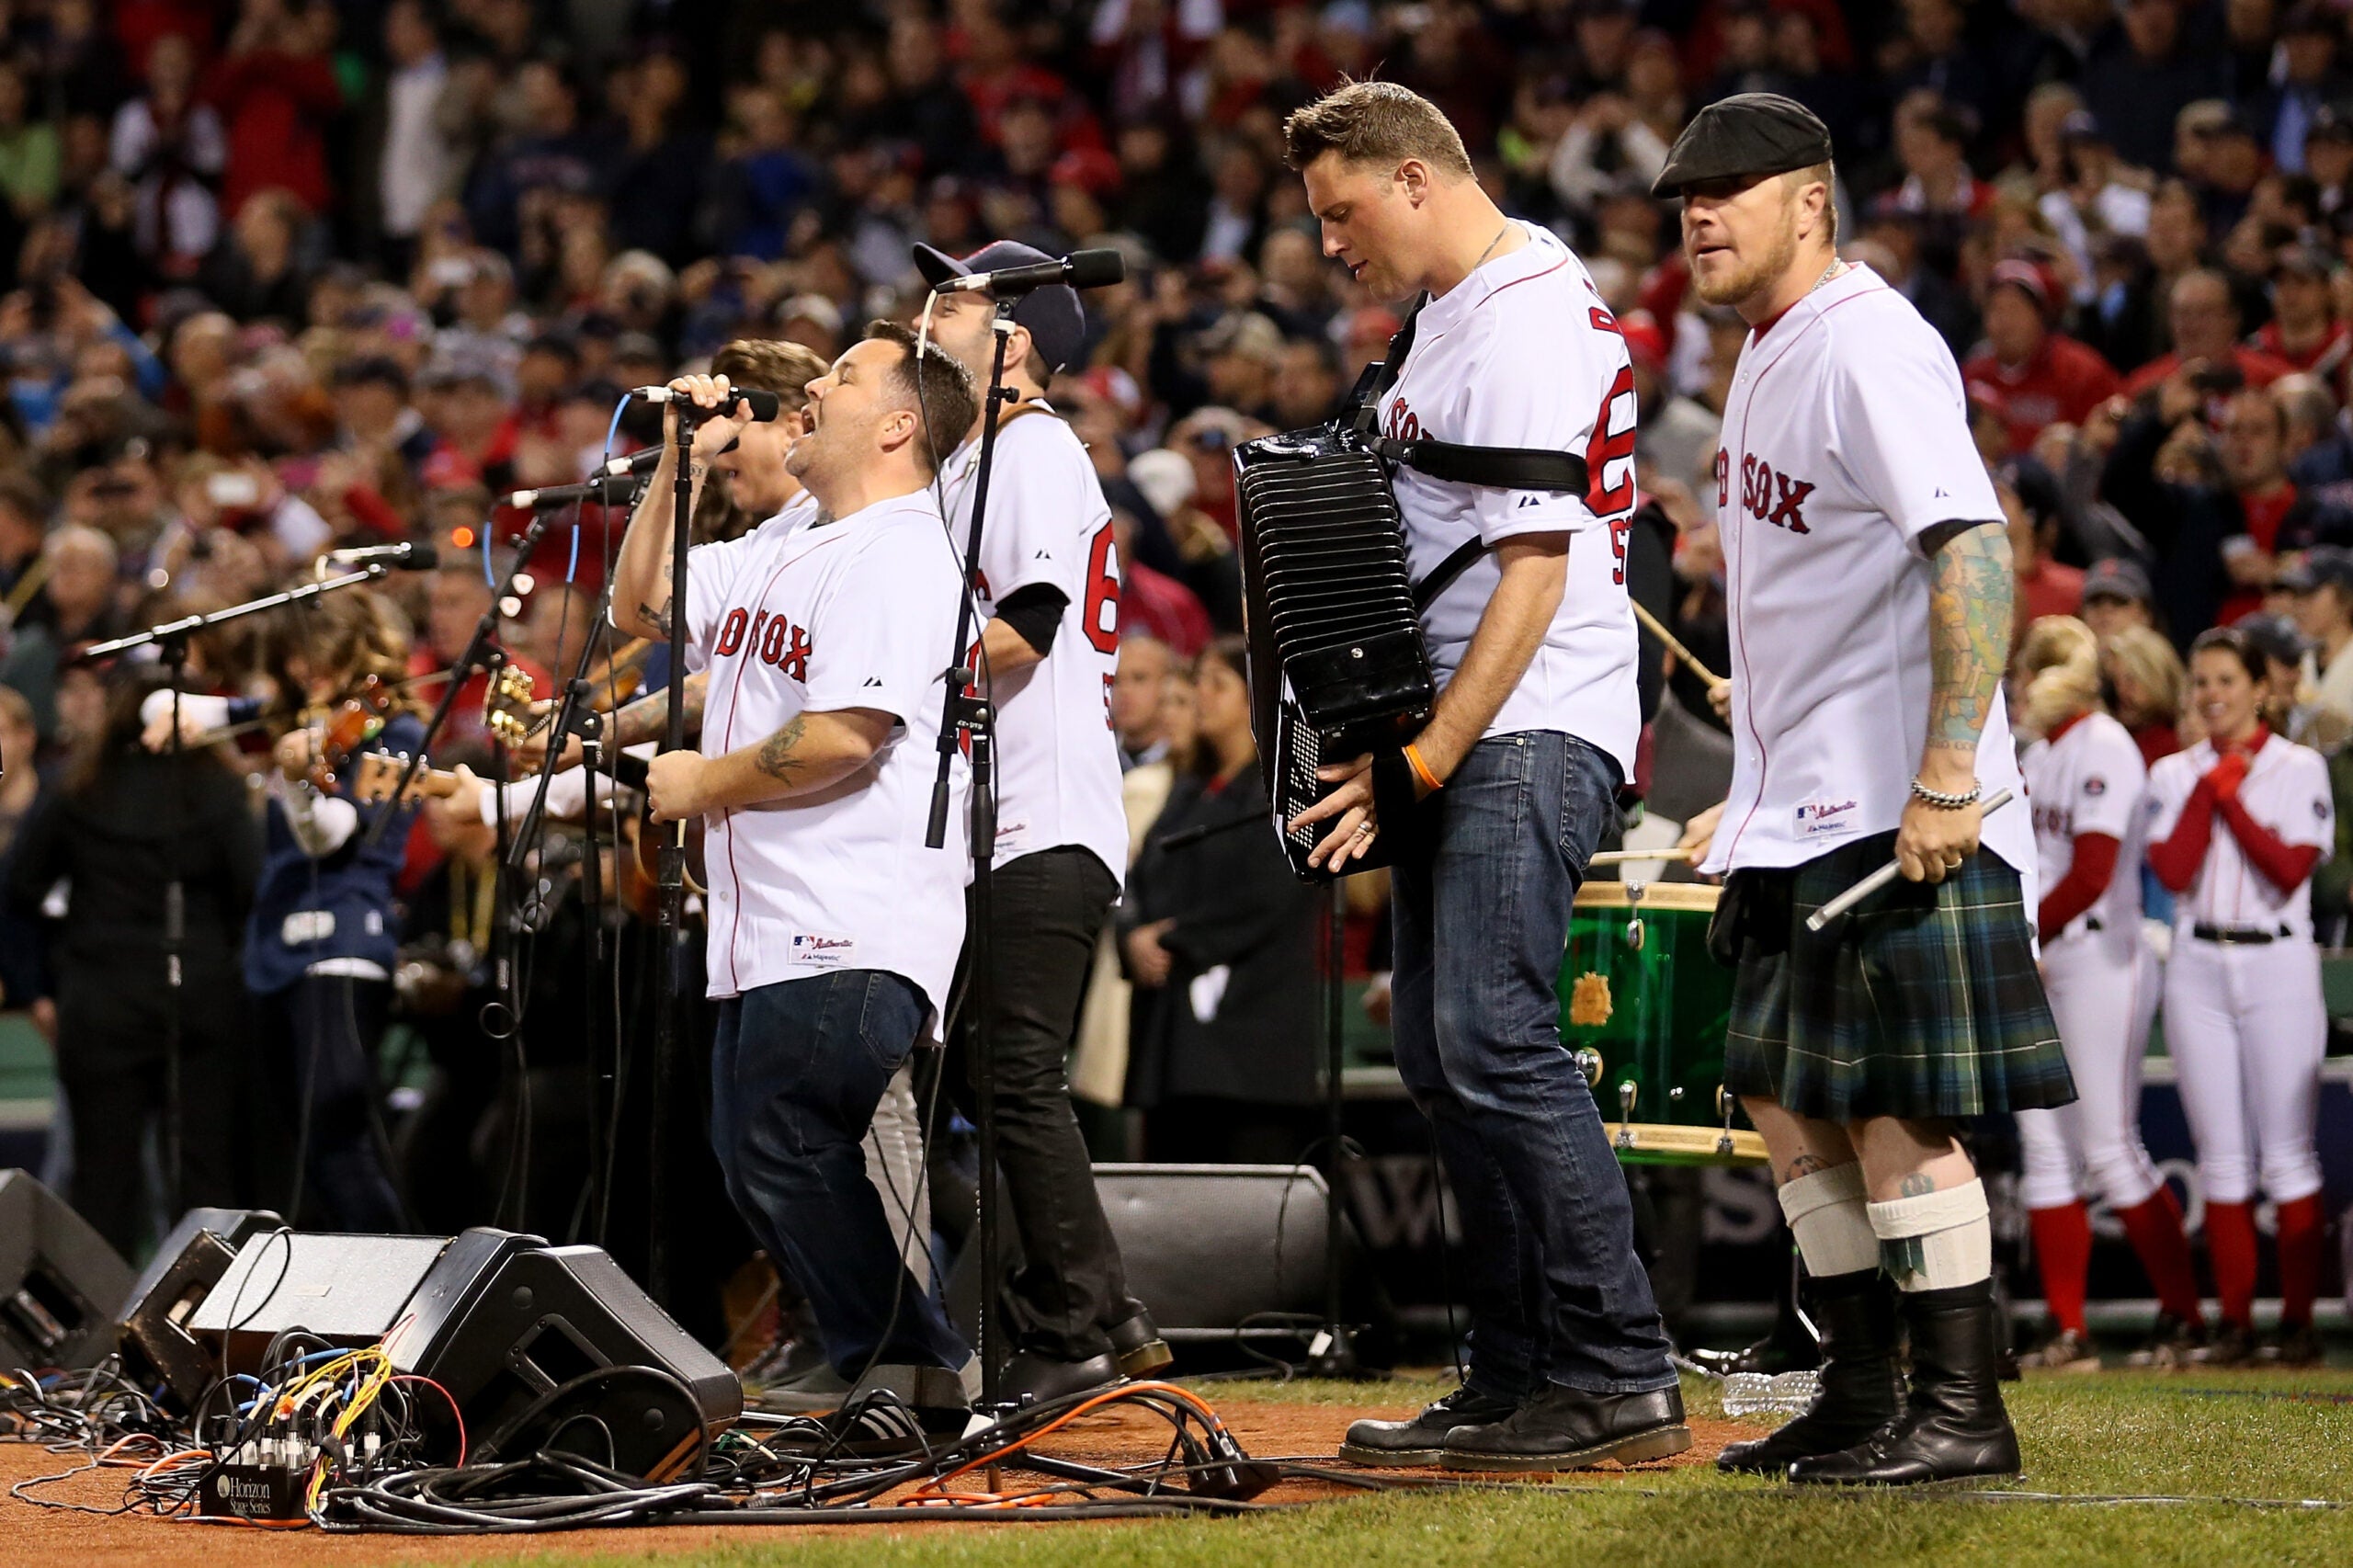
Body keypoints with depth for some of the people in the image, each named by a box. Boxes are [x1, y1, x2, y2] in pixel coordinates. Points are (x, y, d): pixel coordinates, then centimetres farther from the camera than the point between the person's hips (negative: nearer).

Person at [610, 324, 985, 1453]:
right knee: (760, 1165, 9)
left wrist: (700, 785, -8)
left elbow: (846, 737, -20)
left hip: (851, 940, -10)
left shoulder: (898, 555, -11)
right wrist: (683, 462, 18)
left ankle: (903, 1372, -5)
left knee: (787, 1151, -14)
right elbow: (641, 607, 28)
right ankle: (921, 1379, 13)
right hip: (770, 936, 10)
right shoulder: (784, 546, 20)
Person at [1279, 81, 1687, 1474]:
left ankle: (1623, 1384, -16)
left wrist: (1421, 763, -21)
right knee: (1444, 1057, 9)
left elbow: (1534, 568, -20)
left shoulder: (1528, 319, -14)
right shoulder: (1450, 316, 19)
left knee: (1493, 1039, -18)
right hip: (1457, 735, 11)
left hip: (1529, 736, -11)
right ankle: (1520, 1382, 13)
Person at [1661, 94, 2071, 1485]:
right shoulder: (1768, 355, 16)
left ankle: (1963, 1412, -5)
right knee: (1788, 1098, 12)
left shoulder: (1870, 346, -15)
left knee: (1890, 1109, -10)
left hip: (1895, 811, -10)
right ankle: (1863, 1396, 20)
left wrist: (1948, 775, -31)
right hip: (1801, 812, 10)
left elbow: (1975, 551, -25)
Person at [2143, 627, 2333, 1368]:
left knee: (2287, 1154, -5)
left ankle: (2298, 1321, -3)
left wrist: (2230, 796, -8)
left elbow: (2291, 871, -10)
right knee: (2222, 1158, 2)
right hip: (2198, 967, 3)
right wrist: (2211, 784, -5)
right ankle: (2234, 1324, 5)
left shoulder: (2301, 769, 3)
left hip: (2277, 965, -3)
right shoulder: (2175, 774, 11)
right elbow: (2173, 872, -4)